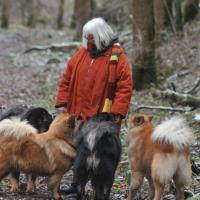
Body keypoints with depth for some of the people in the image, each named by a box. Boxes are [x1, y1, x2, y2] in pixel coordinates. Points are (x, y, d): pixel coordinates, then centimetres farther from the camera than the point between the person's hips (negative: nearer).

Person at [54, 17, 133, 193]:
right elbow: (66, 79, 11)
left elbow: (125, 87, -12)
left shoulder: (117, 56, -7)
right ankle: (77, 184, 27)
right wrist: (62, 103, 3)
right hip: (79, 114, 5)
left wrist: (117, 112, -18)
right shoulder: (81, 53, 8)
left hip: (103, 118, -5)